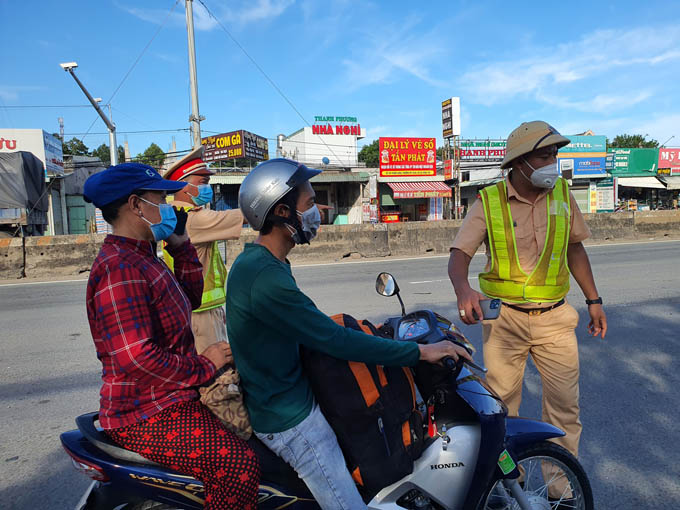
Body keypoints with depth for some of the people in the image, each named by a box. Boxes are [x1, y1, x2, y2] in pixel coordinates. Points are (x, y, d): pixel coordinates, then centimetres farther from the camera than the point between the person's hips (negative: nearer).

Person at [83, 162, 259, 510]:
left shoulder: (139, 257, 12)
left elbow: (190, 298, 18)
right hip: (145, 415, -11)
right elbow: (136, 358, -29)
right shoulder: (120, 268, -22)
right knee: (238, 464, -24)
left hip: (167, 396, 11)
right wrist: (204, 366, -19)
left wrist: (180, 244, 9)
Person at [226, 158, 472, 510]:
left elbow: (313, 326, 13)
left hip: (281, 396, 10)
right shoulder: (265, 278, -29)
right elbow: (332, 340, -28)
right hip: (289, 418, -10)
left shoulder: (256, 262, 5)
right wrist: (420, 351, -22)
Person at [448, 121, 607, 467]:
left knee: (564, 403, 7)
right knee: (501, 404, 8)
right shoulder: (489, 202, -7)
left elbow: (574, 248, 15)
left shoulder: (562, 194, 4)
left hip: (554, 317, 3)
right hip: (504, 318, -2)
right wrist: (463, 289, -34)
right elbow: (459, 255, -13)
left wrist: (593, 300, 15)